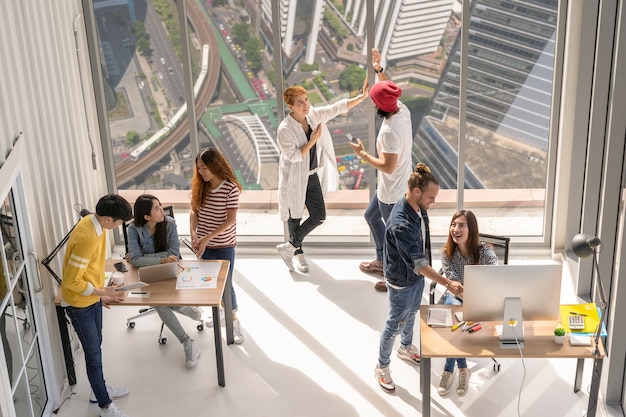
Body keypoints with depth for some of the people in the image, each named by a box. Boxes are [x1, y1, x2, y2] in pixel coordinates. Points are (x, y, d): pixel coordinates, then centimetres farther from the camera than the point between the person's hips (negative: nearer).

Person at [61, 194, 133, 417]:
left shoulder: (95, 223, -4)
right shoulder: (86, 238, -33)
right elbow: (71, 281, -27)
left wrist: (100, 293, 10)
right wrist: (101, 291, -17)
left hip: (92, 299, 9)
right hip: (80, 304, -9)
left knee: (96, 347, 23)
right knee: (93, 353, 5)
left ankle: (101, 389, 42)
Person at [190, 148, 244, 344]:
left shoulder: (230, 188, -17)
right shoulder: (199, 186, -3)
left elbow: (230, 219, -18)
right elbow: (194, 211, 0)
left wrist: (207, 238, -23)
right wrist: (194, 235, -17)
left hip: (224, 245, -4)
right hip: (204, 245, 4)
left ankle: (234, 321, 19)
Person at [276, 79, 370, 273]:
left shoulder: (315, 115, -6)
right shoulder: (284, 129, -22)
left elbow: (338, 107, -7)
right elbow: (293, 156, -21)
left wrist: (362, 96, -16)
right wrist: (312, 141, -25)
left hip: (313, 176, 6)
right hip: (295, 179, -6)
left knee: (319, 216, 7)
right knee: (295, 217, 12)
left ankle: (290, 246, 24)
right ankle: (297, 252, 35)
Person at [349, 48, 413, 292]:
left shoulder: (389, 130, -33)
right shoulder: (403, 110, -7)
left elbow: (388, 167, -30)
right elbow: (390, 93, 16)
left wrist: (362, 154, -19)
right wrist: (379, 69, 13)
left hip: (392, 191, -10)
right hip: (393, 186, 10)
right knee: (371, 216, 28)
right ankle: (382, 262, 44)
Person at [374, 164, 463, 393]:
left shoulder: (418, 207, -10)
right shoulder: (401, 224, -39)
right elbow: (418, 263, -39)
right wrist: (447, 283, -41)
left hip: (417, 273, 8)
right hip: (401, 281, -8)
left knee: (411, 314, 30)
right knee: (395, 324, 11)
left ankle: (406, 348, 56)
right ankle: (382, 367, 32)